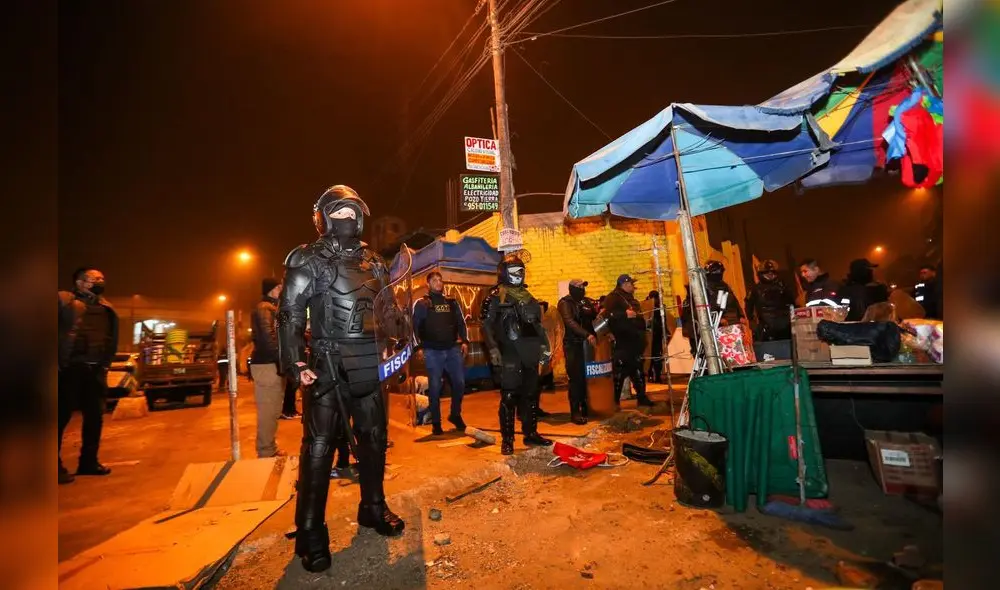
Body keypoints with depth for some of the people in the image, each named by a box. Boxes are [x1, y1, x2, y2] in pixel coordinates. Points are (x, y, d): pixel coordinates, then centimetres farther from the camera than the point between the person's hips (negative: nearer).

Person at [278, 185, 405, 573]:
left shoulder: (372, 261, 14)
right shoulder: (308, 261, -2)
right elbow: (290, 314, -8)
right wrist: (296, 364, -16)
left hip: (370, 366, 6)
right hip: (329, 366, -5)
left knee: (374, 439, 14)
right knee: (319, 446, -2)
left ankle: (373, 508, 32)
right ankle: (311, 534, 12)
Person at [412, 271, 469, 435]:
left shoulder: (452, 302, 15)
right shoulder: (421, 303, 4)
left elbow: (461, 323, 15)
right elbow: (414, 326, -1)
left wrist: (464, 341, 5)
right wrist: (419, 346, -9)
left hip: (453, 349, 3)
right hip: (432, 351, -3)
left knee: (460, 382, 2)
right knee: (435, 386, 1)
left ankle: (455, 414, 23)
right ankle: (436, 421, 13)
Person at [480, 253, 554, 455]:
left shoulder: (528, 297, 18)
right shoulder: (495, 297, -2)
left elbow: (538, 324, 24)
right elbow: (486, 325, -7)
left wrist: (545, 345, 17)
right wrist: (493, 349, -16)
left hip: (530, 353, 6)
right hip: (510, 354, -6)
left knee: (531, 395, 12)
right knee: (509, 396, -6)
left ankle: (531, 433, 24)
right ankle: (507, 439, 5)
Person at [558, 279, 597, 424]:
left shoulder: (581, 302, 15)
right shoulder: (565, 303, -8)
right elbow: (570, 322, -23)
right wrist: (587, 335, -33)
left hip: (583, 343, 7)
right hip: (572, 344, -7)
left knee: (583, 377, 9)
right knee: (575, 378, -8)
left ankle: (584, 407, 21)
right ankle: (575, 413, -4)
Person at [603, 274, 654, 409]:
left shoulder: (632, 299, 20)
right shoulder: (613, 297, -7)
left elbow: (639, 317, 30)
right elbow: (607, 315, -22)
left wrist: (642, 335, 18)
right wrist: (625, 314, -25)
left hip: (634, 341, 9)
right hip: (622, 342, -9)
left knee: (638, 370, 14)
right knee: (620, 371, -7)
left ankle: (642, 397, 24)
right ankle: (615, 400, 0)